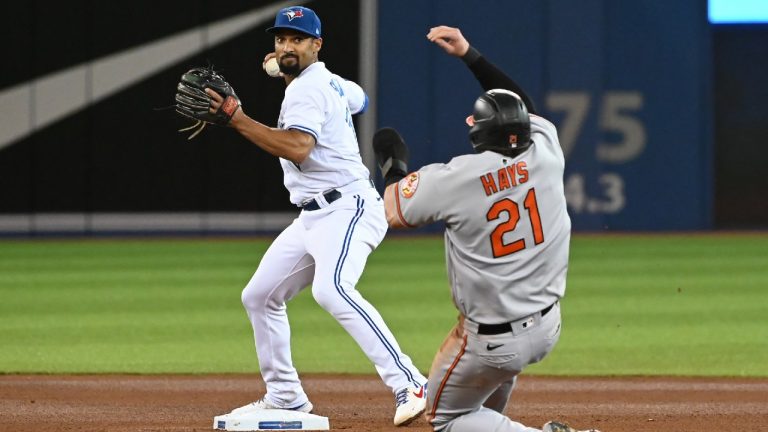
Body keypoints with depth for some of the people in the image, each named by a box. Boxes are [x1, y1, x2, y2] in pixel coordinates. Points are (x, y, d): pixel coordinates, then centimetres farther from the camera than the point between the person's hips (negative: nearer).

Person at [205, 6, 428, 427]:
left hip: (347, 208, -11)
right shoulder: (332, 83, 17)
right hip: (312, 218, 11)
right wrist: (286, 70, 40)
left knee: (331, 289, -34)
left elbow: (297, 147, -28)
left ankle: (409, 385, -37)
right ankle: (285, 396, 25)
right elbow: (358, 99, 42)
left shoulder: (306, 88, -12)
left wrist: (237, 119, -27)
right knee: (259, 296, 16)